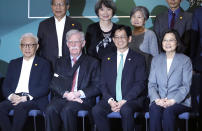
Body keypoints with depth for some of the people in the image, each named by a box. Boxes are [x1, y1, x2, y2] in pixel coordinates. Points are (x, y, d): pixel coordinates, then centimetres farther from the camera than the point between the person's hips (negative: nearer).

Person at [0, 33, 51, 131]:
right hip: (14, 98, 3)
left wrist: (27, 97, -16)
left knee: (20, 106, -36)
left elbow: (44, 87, -1)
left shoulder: (43, 64, 11)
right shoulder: (13, 63, 23)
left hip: (34, 99, -3)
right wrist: (11, 96, -8)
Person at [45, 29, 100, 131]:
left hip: (83, 99, -2)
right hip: (62, 97, 2)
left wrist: (79, 93, -13)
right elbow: (54, 84, 10)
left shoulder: (92, 63, 15)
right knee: (50, 110, -30)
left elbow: (97, 87, 4)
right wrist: (66, 94, -11)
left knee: (67, 110, -34)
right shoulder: (61, 62, 22)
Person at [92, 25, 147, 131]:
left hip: (132, 99, -3)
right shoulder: (107, 60, 18)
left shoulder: (138, 59, 7)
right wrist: (110, 100, -8)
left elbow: (140, 84, -2)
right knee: (96, 110, -27)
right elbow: (103, 84, 11)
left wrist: (125, 100, -14)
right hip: (111, 99, 3)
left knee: (126, 110, -36)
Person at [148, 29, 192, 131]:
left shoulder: (185, 60, 6)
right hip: (159, 100, 2)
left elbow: (186, 85, -1)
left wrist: (173, 100, -16)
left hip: (180, 101, -2)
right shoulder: (156, 60, 16)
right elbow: (151, 84, 11)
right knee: (154, 110, -32)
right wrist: (157, 99, -9)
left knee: (168, 111, -35)